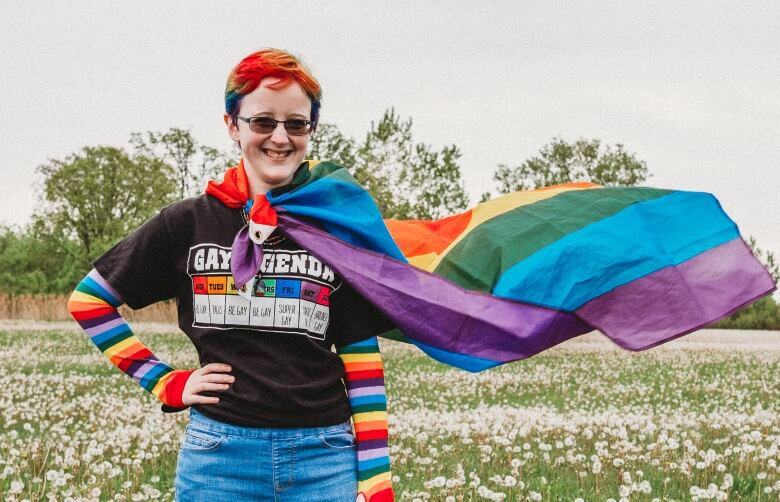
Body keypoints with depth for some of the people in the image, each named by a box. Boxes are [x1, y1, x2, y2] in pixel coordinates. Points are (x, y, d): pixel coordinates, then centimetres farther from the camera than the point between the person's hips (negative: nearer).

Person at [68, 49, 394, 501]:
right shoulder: (189, 224, 2)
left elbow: (362, 363, 3)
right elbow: (88, 299, 11)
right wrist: (166, 383, 3)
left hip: (325, 461, 0)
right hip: (219, 458, 0)